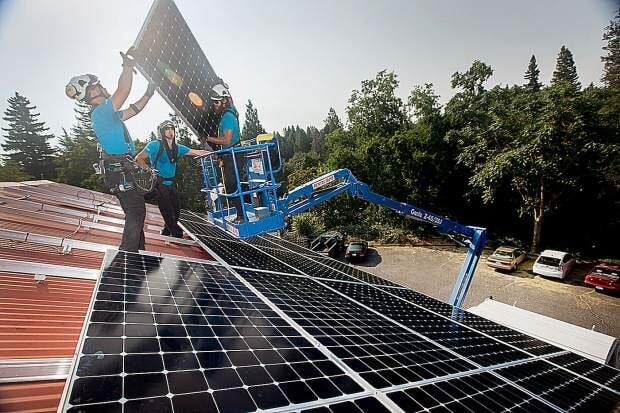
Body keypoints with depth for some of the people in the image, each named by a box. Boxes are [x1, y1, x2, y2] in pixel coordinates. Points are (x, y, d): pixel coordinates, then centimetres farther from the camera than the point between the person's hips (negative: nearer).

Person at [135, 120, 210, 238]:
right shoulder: (155, 145, -9)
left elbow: (196, 152, 3)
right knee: (168, 212, -8)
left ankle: (166, 233, 27)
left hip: (171, 183, 6)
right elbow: (139, 159, -7)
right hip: (159, 183, -6)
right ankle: (177, 235, 3)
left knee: (176, 210, 6)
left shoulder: (177, 148, 6)